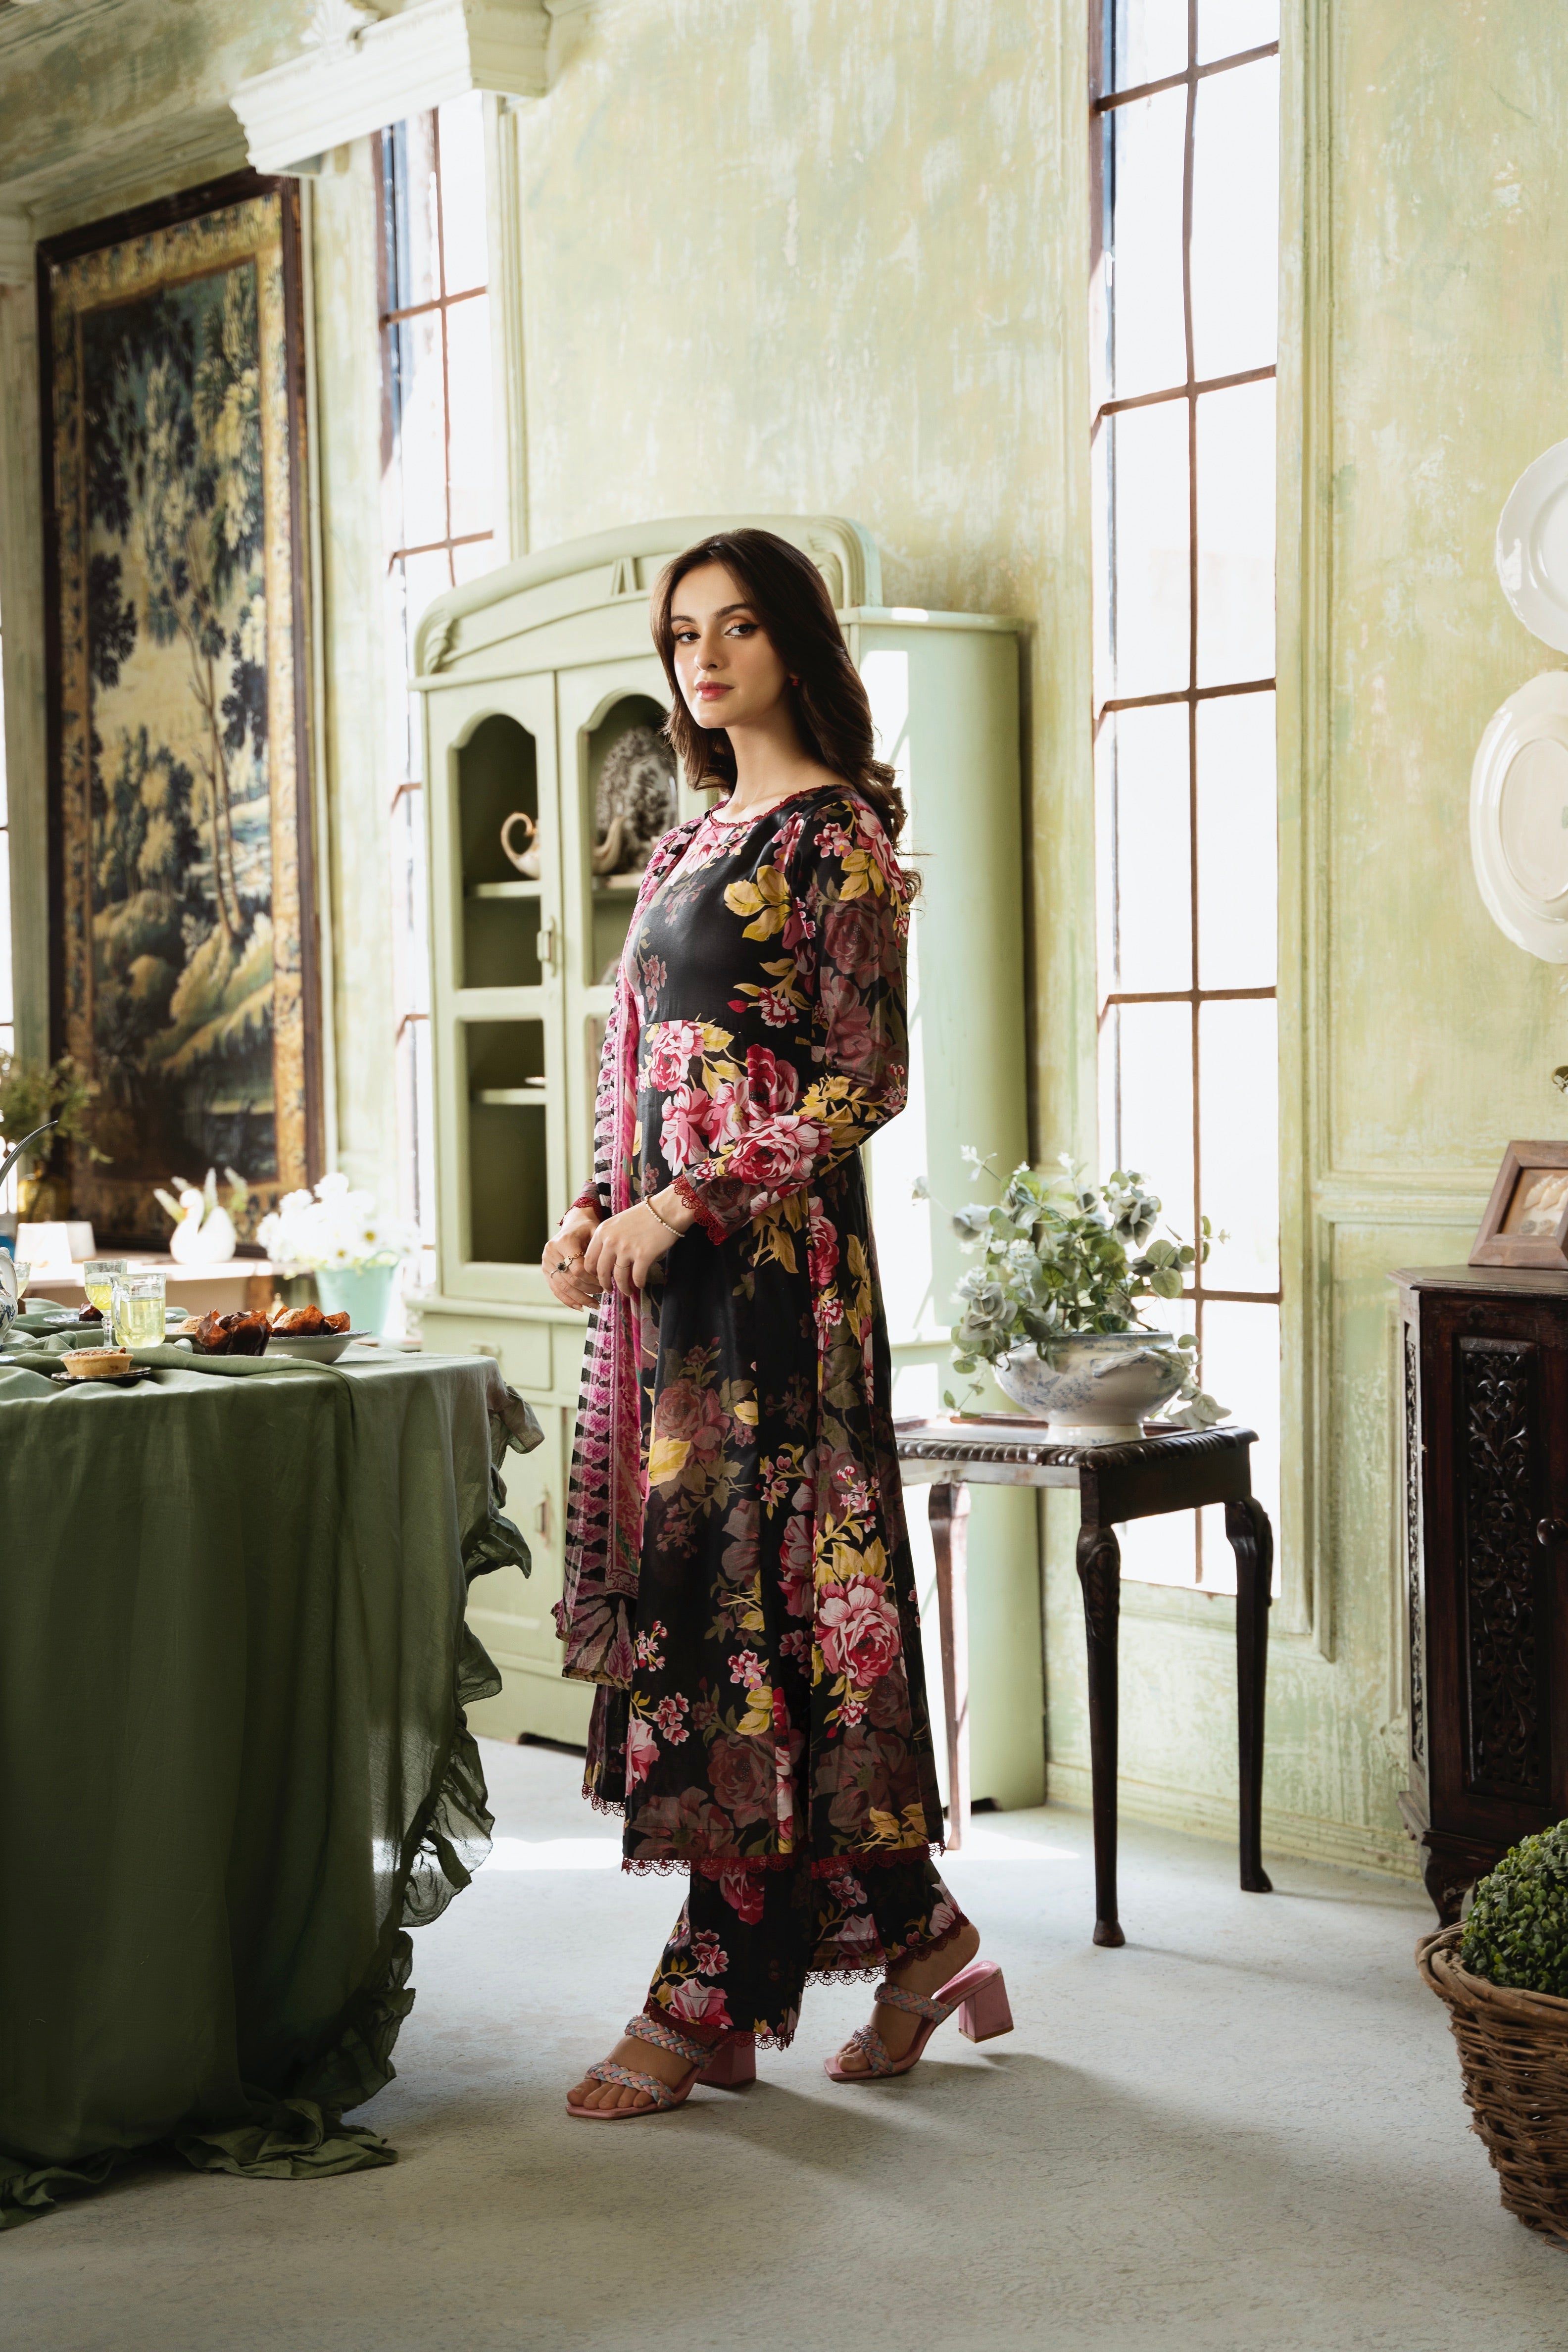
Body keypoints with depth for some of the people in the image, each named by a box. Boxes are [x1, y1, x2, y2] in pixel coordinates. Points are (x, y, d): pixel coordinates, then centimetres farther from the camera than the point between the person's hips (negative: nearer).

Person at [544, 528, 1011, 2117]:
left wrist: (686, 1203, -17)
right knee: (686, 1594, 8)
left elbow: (864, 1080, -12)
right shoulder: (688, 843, 19)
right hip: (667, 1263, 9)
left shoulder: (839, 831, -6)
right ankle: (915, 1934, 17)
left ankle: (710, 2001, -1)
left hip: (775, 1257, -9)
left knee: (748, 1600, -6)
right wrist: (593, 1209, 5)